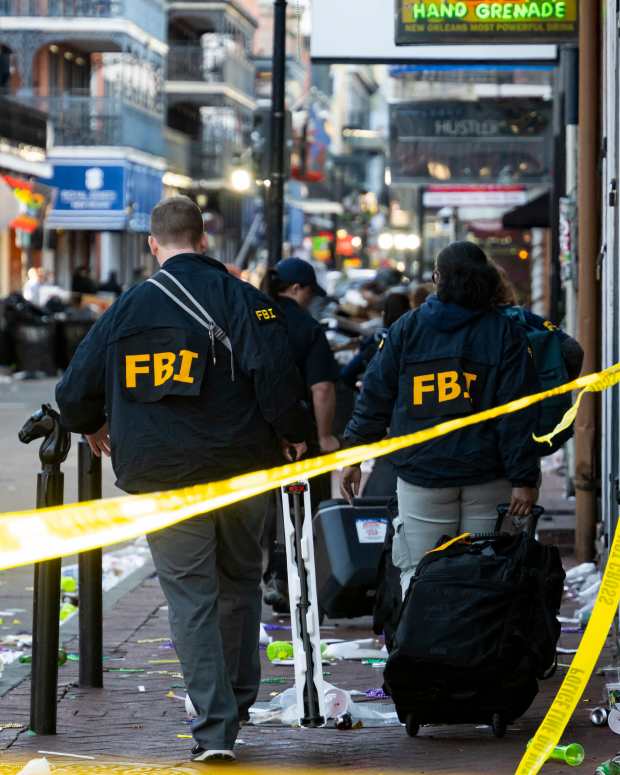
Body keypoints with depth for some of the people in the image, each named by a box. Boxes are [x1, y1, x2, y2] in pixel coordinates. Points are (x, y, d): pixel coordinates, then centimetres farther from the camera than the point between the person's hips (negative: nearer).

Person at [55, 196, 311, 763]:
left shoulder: (127, 309, 4)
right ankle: (238, 703, 26)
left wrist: (92, 427, 30)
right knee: (239, 583, 18)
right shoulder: (240, 298, -3)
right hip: (241, 472, 0)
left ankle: (215, 725, -6)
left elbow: (75, 391, 9)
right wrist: (293, 437, -1)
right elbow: (275, 374, -15)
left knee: (191, 596, 2)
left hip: (162, 480, 0)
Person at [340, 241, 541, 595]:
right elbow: (518, 415, -5)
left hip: (420, 476, 0)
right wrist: (524, 479, -5)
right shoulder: (506, 333, 1)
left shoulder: (407, 328, 4)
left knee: (417, 576, 3)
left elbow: (374, 397, 6)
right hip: (486, 478, 0)